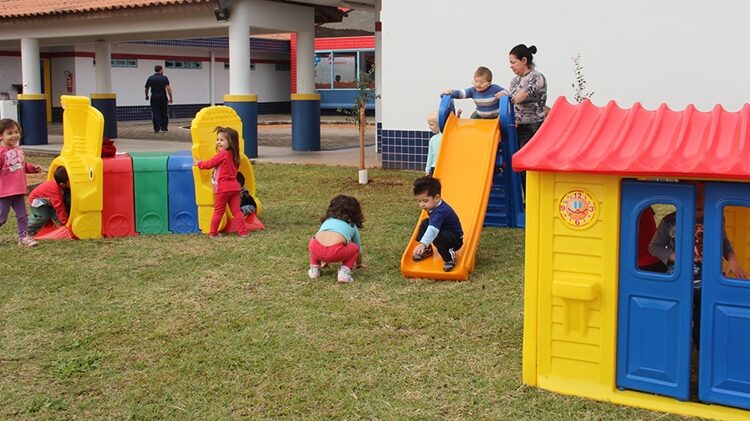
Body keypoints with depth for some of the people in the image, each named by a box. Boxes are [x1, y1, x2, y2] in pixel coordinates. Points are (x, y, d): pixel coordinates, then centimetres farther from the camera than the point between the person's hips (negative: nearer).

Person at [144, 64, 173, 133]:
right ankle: (164, 127, 14)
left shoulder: (150, 78, 4)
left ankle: (156, 128, -5)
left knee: (155, 113, 1)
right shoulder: (164, 78, -5)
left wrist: (146, 96, 28)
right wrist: (170, 97, -10)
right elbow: (168, 88, -14)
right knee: (164, 113, 12)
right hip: (163, 97, -1)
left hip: (154, 97, 1)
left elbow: (146, 88, 11)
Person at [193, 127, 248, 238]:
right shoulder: (234, 155, 11)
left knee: (218, 211, 4)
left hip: (223, 188, -7)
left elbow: (209, 164, -7)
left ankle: (213, 233, 14)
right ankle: (243, 232, 2)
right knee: (236, 210, 7)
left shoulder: (222, 154, -13)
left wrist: (199, 164, 12)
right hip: (234, 187, 7)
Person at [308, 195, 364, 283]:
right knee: (354, 248, 26)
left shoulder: (327, 221, 37)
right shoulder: (352, 226, 31)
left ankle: (314, 269, 26)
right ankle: (344, 271, 8)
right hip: (335, 252, -3)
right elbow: (359, 248, 45)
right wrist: (358, 264, 65)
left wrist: (325, 261, 69)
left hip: (316, 250, 3)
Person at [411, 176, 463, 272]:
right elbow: (432, 225, 14)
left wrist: (422, 244, -62)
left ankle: (449, 258, -16)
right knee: (425, 223, 3)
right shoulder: (434, 206, -5)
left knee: (436, 236, -36)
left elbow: (433, 230, -50)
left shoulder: (440, 212, -34)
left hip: (456, 240, -10)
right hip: (444, 232, 10)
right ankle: (426, 250, 15)